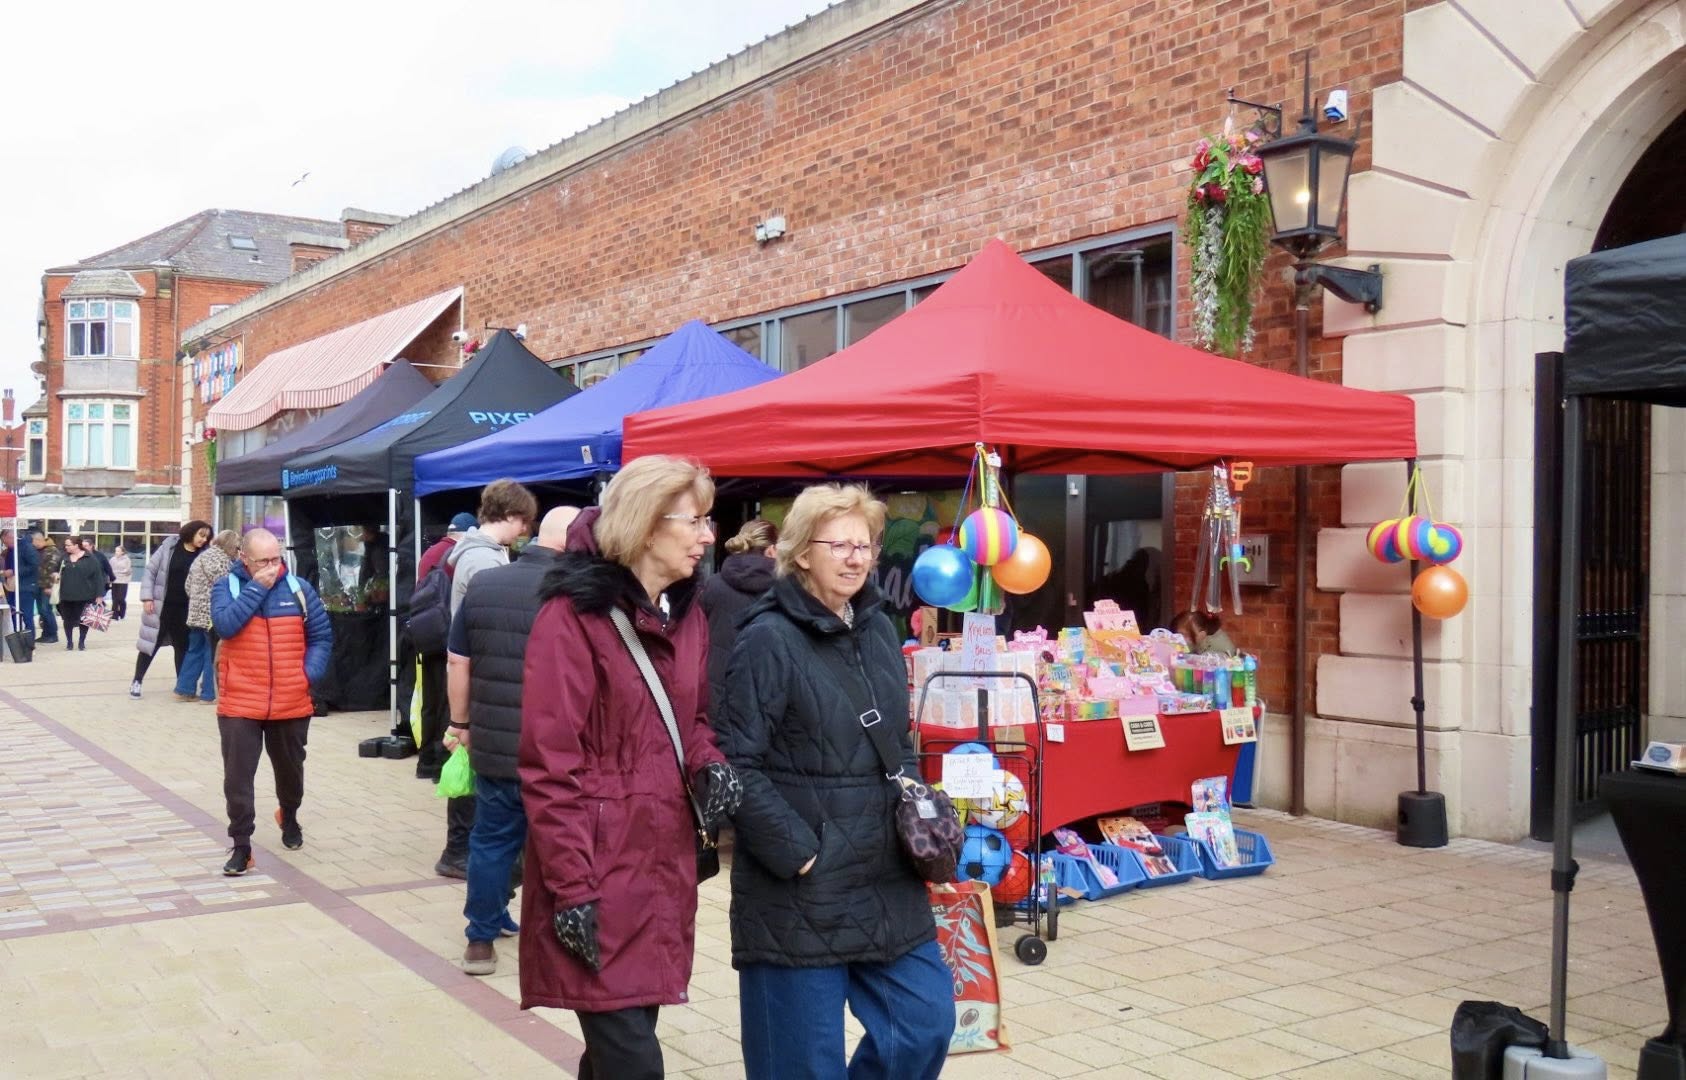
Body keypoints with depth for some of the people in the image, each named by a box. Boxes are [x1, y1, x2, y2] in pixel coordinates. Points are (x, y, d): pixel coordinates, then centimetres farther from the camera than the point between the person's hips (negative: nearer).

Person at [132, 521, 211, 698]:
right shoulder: (169, 547, -5)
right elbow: (150, 571, -1)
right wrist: (147, 597, -7)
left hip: (185, 610, 2)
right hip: (161, 606, -2)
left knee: (183, 646, 11)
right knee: (151, 643, 3)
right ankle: (136, 682, 14)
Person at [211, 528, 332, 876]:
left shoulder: (298, 588, 3)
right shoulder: (226, 587, -1)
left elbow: (322, 636, 9)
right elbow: (225, 625, -20)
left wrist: (310, 672, -4)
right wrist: (257, 588, -18)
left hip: (292, 704, 2)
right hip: (240, 705, -2)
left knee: (290, 769, 19)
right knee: (237, 776, -3)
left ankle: (289, 817, 47)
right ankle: (241, 846, 7)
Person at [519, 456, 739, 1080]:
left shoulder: (687, 615, 10)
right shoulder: (572, 616, -13)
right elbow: (548, 766, -15)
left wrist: (708, 766, -1)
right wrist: (573, 887, -18)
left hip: (664, 863, 7)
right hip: (599, 871, -7)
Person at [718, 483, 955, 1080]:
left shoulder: (878, 629, 10)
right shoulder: (768, 639, -13)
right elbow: (736, 765, -17)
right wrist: (795, 850, -18)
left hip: (886, 882, 7)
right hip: (798, 890, -7)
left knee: (927, 1019, 13)